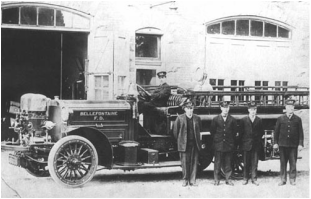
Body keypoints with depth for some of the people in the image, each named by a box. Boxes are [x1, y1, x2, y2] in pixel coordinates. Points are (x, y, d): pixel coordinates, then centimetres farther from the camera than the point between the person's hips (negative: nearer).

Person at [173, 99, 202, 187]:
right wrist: (180, 140, 9)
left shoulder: (197, 118, 6)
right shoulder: (180, 118, -3)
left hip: (195, 144, 2)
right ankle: (185, 180, 10)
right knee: (185, 162, 0)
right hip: (184, 144, -2)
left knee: (194, 162, 2)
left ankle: (192, 180, 8)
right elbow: (175, 131, 4)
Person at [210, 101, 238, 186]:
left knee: (228, 163, 5)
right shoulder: (215, 119, 0)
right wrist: (216, 140, 5)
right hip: (218, 145, -1)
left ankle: (228, 179, 12)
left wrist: (232, 141, 6)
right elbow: (212, 131, 7)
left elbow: (235, 132, 10)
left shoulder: (232, 120, 3)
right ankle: (217, 180, 7)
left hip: (229, 145, 1)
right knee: (217, 163, 1)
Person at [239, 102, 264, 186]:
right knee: (246, 163, 4)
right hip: (246, 145, -1)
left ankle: (254, 179, 8)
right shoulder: (243, 120, 2)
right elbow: (241, 132, 4)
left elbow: (262, 132, 12)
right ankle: (246, 179, 11)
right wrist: (242, 143, 0)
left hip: (256, 145, 1)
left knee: (254, 163, 2)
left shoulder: (259, 120, 6)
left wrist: (258, 138, 1)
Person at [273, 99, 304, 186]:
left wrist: (300, 144, -3)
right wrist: (275, 143, 2)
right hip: (283, 144, 1)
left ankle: (292, 179, 9)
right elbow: (276, 131, 7)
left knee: (293, 163, 1)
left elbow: (300, 132, 3)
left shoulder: (298, 119, 4)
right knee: (283, 163, 5)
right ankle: (283, 179, 11)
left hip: (293, 145, 0)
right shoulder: (280, 119, 5)